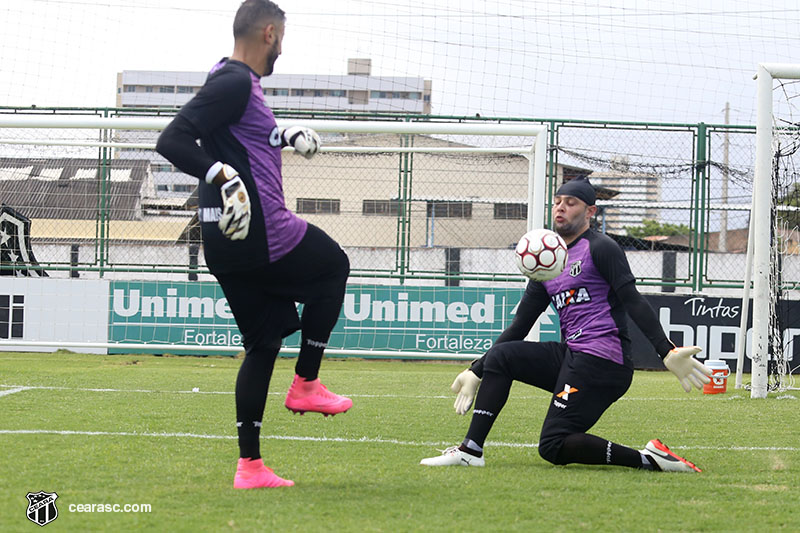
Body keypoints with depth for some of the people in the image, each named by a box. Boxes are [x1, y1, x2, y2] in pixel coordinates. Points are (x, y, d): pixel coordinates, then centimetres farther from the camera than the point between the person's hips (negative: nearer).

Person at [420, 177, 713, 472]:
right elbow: (518, 327, 22)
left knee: (553, 447, -16)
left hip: (602, 362, -8)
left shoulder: (600, 248, -3)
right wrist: (476, 373, 17)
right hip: (568, 356, 8)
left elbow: (633, 301, -13)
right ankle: (471, 450, -1)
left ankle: (647, 459, -16)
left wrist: (667, 352, -25)